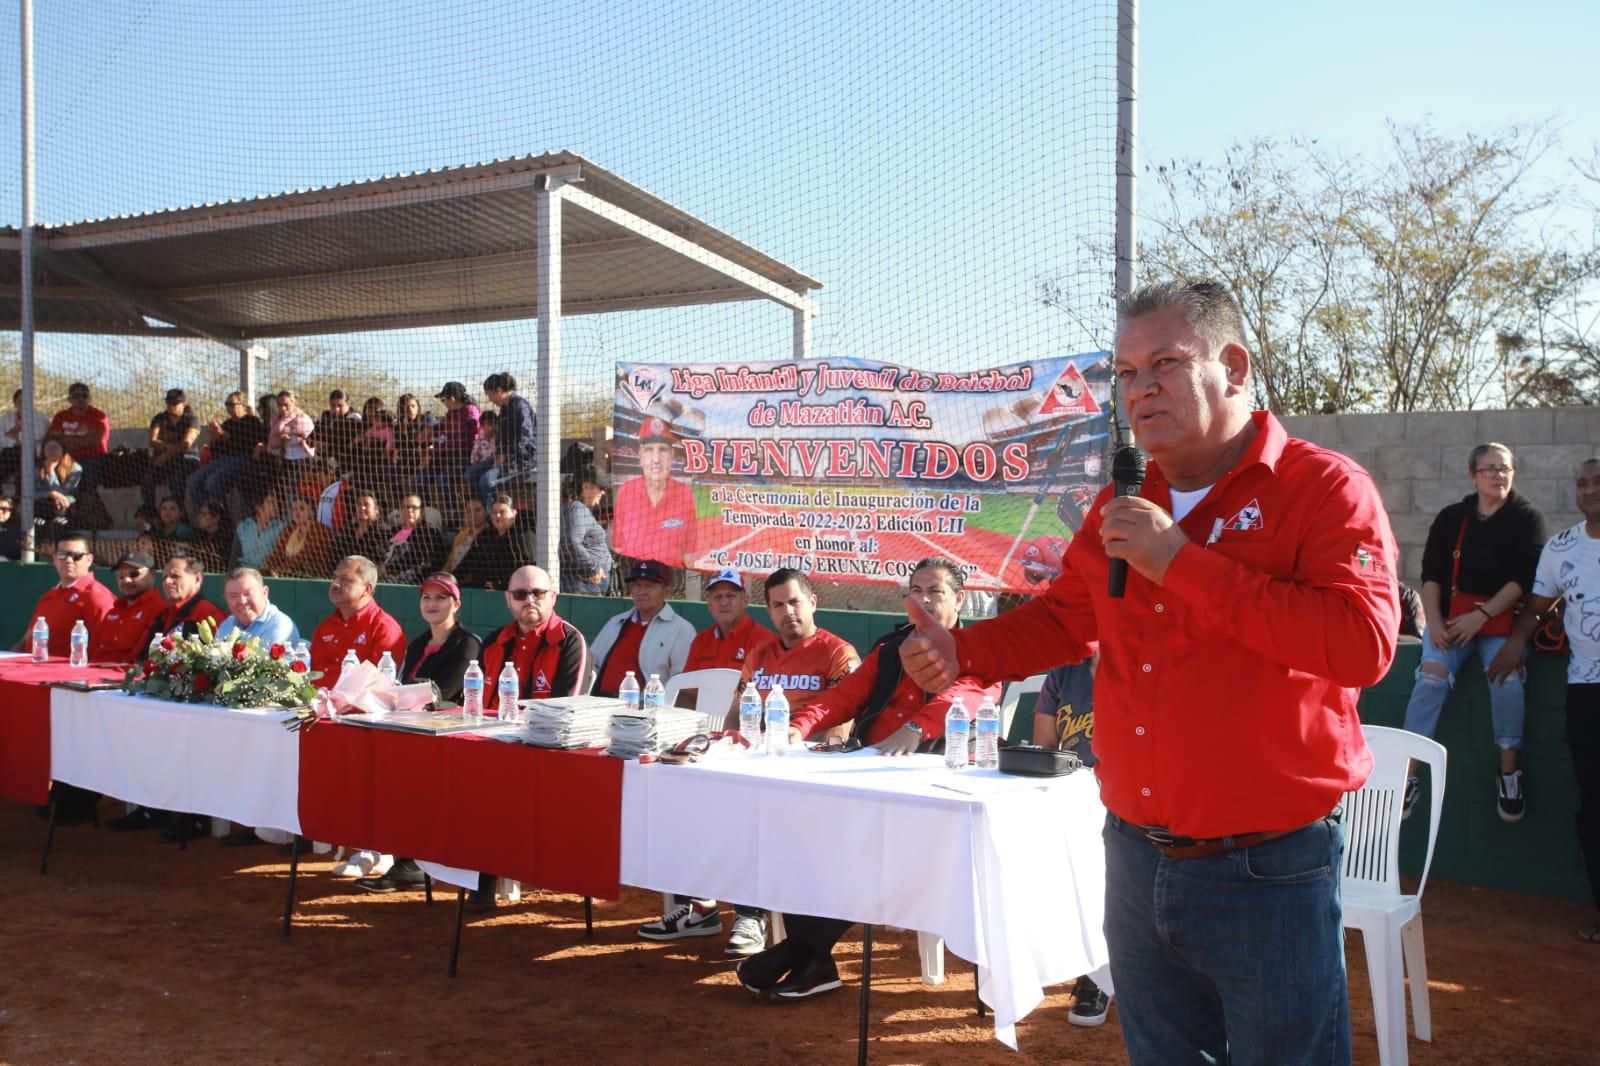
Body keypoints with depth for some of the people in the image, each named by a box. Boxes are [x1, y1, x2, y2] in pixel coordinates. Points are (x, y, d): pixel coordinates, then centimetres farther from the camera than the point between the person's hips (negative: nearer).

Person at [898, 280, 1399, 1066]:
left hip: (1266, 875, -6)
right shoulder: (1123, 506, 8)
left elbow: (1364, 643, -26)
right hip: (1136, 857, 6)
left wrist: (1182, 561, -24)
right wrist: (962, 652, 1)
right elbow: (1063, 618, 20)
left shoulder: (1323, 487, -12)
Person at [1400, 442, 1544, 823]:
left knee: (1505, 675, -30)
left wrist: (1482, 615, -18)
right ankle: (1409, 776, -25)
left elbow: (1524, 580, -6)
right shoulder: (1452, 518, 8)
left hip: (1503, 618, -1)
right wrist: (1434, 622, -11)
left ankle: (1509, 772, -12)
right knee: (1433, 673, -25)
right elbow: (1431, 574, 4)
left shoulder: (1527, 520, 3)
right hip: (1451, 615, 1)